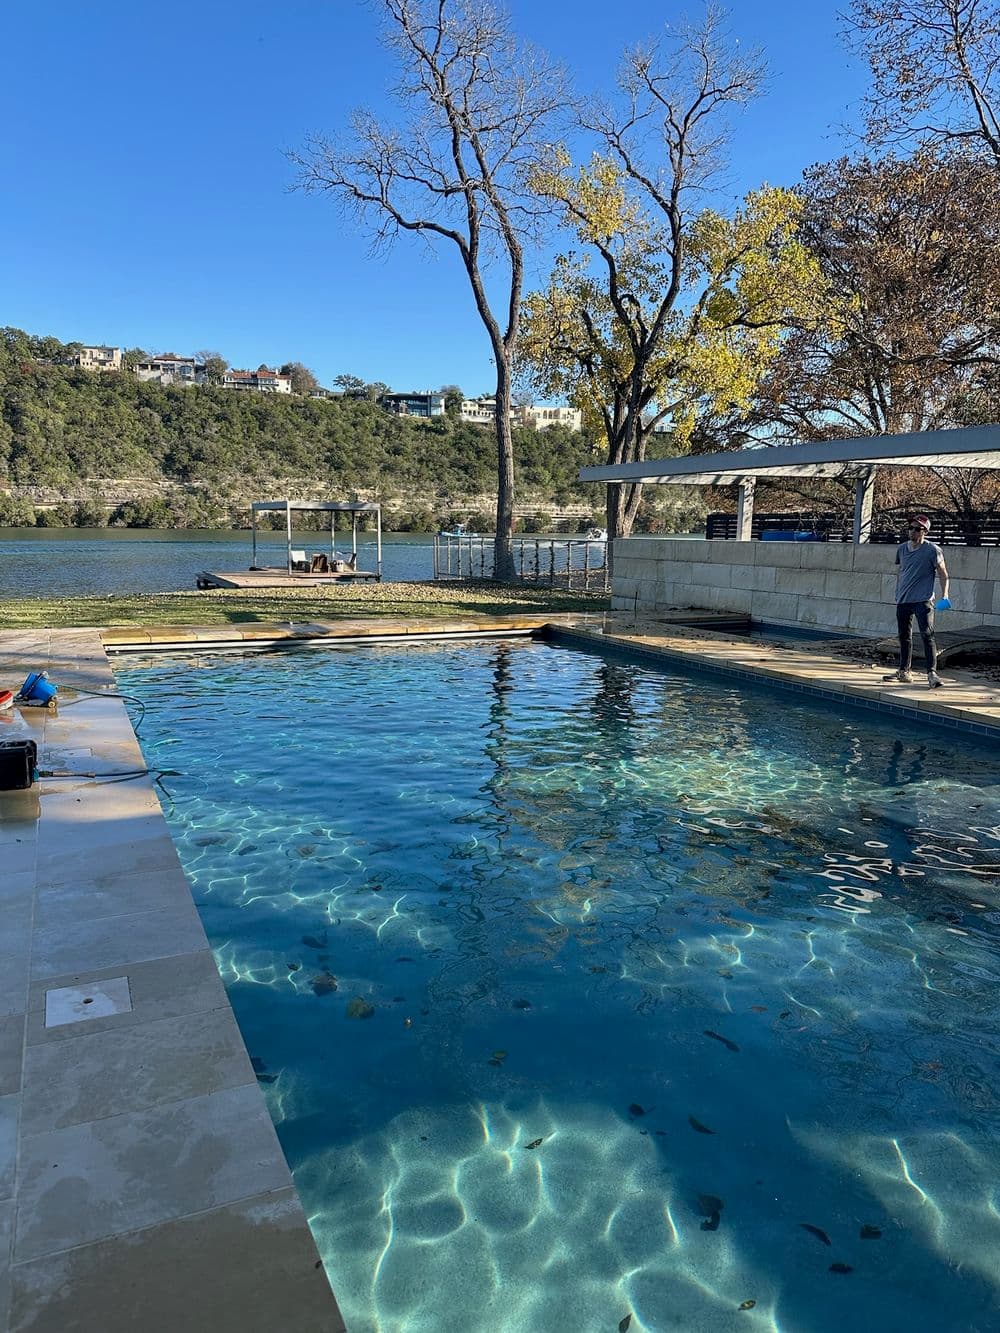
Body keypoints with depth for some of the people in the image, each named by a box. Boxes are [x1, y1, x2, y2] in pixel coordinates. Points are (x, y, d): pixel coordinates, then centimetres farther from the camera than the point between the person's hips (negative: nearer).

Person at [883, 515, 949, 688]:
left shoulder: (932, 550, -6)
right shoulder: (902, 549, 10)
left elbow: (943, 574, -5)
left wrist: (944, 595, -15)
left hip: (923, 600, -6)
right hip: (903, 600, 6)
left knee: (927, 635, -13)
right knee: (904, 636, 12)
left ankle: (932, 673, -12)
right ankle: (904, 671, 21)